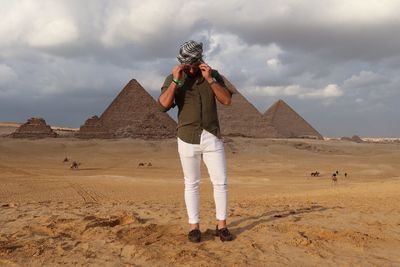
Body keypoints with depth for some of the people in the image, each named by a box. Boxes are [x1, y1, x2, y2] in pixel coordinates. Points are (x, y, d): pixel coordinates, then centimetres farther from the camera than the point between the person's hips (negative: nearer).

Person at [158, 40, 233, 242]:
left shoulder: (213, 75, 3)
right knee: (191, 184, 6)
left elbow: (227, 100, -8)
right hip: (188, 138, -1)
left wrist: (210, 79, -17)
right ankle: (194, 226, 16)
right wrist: (176, 80, -21)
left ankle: (221, 225, 13)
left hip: (212, 137, 2)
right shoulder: (173, 78, -1)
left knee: (221, 182, 1)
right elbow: (163, 105, -15)